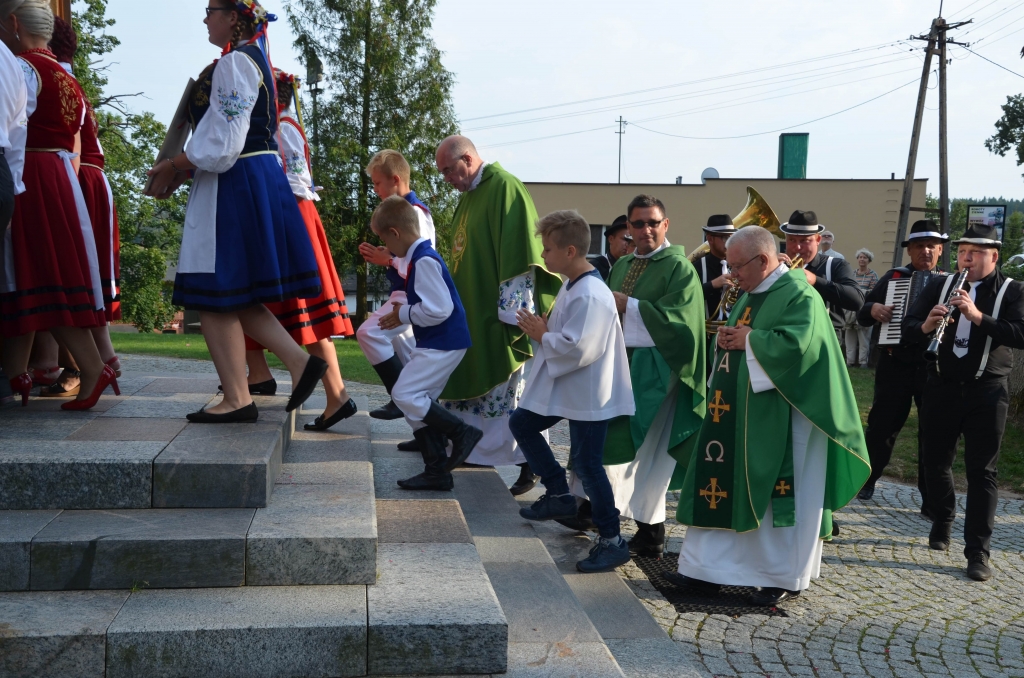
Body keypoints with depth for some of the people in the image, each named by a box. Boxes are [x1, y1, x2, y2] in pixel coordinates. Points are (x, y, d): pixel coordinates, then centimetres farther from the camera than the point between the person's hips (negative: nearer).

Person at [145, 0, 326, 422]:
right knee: (234, 296, 13)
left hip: (232, 186, -10)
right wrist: (185, 168, 12)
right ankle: (298, 360, 7)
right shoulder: (252, 60, 19)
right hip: (258, 178, 10)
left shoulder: (235, 61, -11)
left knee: (216, 295, -3)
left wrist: (175, 166, -8)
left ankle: (237, 399, 1)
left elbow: (224, 137, -19)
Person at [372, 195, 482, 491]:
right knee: (417, 401, 11)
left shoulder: (424, 261, -19)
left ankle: (461, 433, -4)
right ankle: (436, 472, 16)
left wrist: (404, 315, -12)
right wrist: (404, 312, 10)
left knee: (405, 394, -13)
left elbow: (439, 309, -26)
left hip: (442, 344, -10)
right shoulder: (421, 257, 13)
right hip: (434, 343, 10)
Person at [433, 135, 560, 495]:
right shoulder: (468, 196, 15)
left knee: (508, 391, -3)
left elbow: (518, 253, -20)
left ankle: (529, 465, 7)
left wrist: (513, 312, -22)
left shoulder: (505, 188, -13)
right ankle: (471, 453, 23)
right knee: (469, 383, 13)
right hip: (470, 314, 9)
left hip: (497, 315, -9)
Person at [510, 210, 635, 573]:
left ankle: (612, 541, 10)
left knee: (586, 464, -4)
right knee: (521, 424, 19)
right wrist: (542, 328, 0)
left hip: (588, 394, -10)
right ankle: (559, 495, 30)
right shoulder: (572, 285, 6)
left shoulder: (590, 295, -25)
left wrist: (542, 336, -17)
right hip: (562, 386, 11)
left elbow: (577, 349, -31)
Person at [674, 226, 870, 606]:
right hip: (737, 410, 9)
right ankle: (715, 564, 18)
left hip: (777, 415, -9)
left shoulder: (798, 294, -12)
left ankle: (785, 576, 12)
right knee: (728, 484, 10)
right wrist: (725, 339, 1)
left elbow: (796, 343, -26)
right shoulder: (751, 294, 16)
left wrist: (748, 338, -16)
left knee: (776, 492, -1)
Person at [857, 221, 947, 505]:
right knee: (882, 425, 10)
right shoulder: (894, 277, 4)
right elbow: (862, 315, 5)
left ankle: (932, 500, 13)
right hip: (895, 364, 0)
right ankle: (867, 479, 29)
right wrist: (873, 308, -17)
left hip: (934, 366, 0)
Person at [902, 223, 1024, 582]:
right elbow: (908, 323, 0)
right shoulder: (940, 284, 6)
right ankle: (942, 520, 37)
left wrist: (979, 317, -29)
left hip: (987, 392, -3)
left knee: (982, 471, -1)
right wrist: (926, 326, -23)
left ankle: (978, 551, 3)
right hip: (942, 387, 3)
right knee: (936, 461, 13)